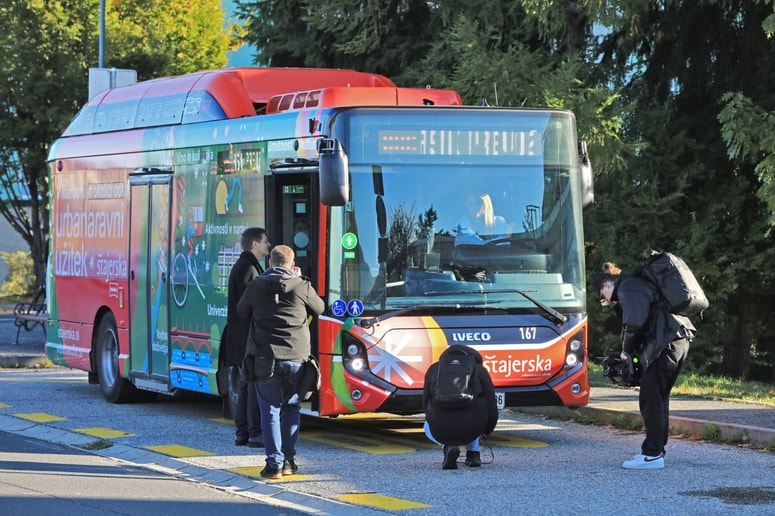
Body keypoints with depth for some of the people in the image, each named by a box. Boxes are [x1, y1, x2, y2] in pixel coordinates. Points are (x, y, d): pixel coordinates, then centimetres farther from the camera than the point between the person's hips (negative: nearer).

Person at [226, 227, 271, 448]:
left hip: (243, 338, 11)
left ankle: (243, 433, 14)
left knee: (246, 384, 12)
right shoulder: (248, 268, -14)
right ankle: (256, 434, -10)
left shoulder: (243, 266, 19)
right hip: (249, 337, -11)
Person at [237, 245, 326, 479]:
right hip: (296, 357, 0)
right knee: (291, 408, 15)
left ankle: (274, 463, -3)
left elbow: (242, 312, 18)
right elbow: (319, 308, 16)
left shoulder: (256, 286, 2)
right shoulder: (302, 286, -1)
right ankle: (288, 460, 15)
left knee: (270, 411, 3)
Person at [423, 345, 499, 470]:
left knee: (429, 426, 39)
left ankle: (448, 447, 7)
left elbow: (426, 403, 25)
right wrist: (487, 430, 33)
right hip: (471, 431, 0)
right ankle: (473, 453, 25)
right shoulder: (479, 370, 14)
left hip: (441, 432, 0)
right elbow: (492, 407, 12)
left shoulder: (434, 369, 18)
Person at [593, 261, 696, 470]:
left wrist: (627, 351, -2)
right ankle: (656, 450, 20)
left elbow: (634, 324, -17)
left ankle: (652, 455, -6)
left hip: (666, 342, -10)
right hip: (680, 340, 10)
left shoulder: (627, 289, -4)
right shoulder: (639, 284, 27)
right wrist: (632, 349, 16)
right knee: (659, 398, 16)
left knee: (651, 400, -6)